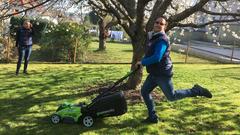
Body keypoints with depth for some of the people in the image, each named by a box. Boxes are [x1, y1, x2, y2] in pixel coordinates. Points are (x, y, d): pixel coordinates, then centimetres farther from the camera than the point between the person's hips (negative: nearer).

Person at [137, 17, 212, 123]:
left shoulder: (162, 40, -20)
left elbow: (156, 58, -29)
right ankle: (152, 117, 17)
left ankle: (196, 91, 16)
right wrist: (143, 61, 12)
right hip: (154, 73, 9)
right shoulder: (152, 37, 12)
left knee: (172, 96, 0)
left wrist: (142, 62, -17)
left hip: (163, 73, -9)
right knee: (144, 91, 8)